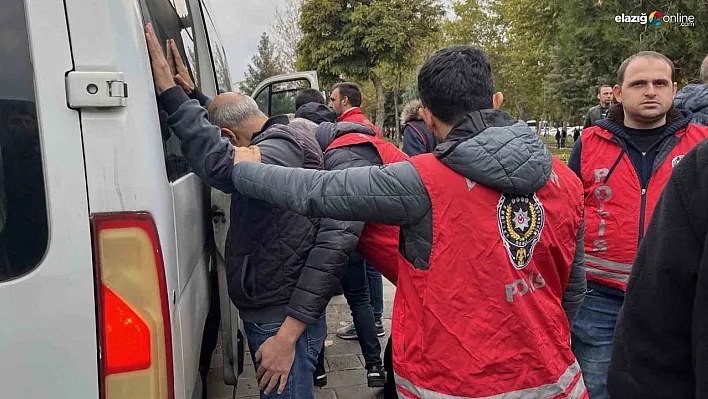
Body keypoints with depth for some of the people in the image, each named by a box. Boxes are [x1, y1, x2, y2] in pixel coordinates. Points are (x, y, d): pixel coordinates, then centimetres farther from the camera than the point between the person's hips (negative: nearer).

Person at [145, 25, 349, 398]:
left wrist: (168, 88, -38)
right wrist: (193, 95, 22)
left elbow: (223, 164, -42)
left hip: (281, 323, -10)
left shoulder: (279, 151, -21)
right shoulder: (284, 141, 11)